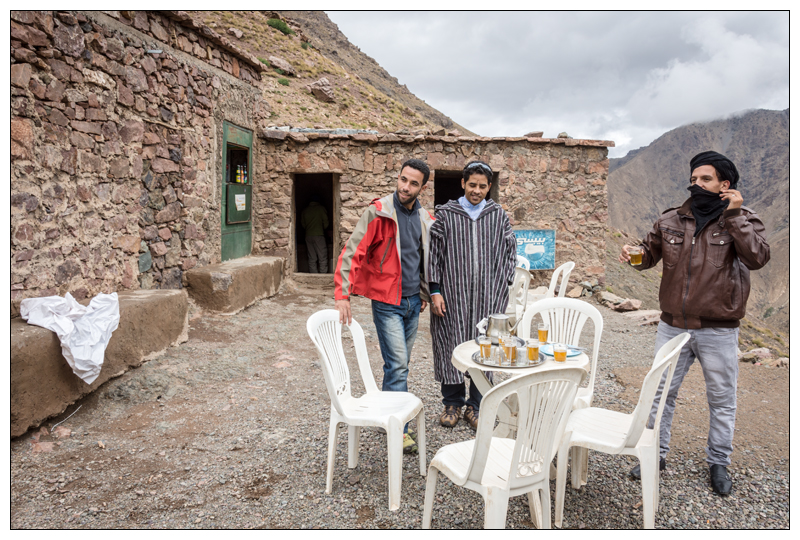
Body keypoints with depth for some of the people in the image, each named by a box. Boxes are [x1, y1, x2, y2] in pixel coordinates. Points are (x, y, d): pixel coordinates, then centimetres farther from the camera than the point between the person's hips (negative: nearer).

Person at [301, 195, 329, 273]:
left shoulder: (305, 210, 11)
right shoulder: (321, 208, 0)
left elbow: (302, 224, 12)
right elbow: (326, 223, 0)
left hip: (308, 236, 4)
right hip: (319, 235, -4)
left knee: (311, 259, 5)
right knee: (323, 258, -2)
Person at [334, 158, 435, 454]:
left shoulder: (424, 218, 8)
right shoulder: (378, 212, -12)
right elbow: (352, 252, -16)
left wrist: (424, 293, 20)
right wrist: (343, 295, -24)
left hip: (412, 302, 6)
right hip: (387, 302, -6)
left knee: (400, 364, 14)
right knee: (397, 364, -7)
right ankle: (399, 428, 5)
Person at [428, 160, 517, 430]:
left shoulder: (499, 215, 7)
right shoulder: (446, 214, 3)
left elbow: (510, 251, 10)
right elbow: (434, 253, 1)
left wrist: (503, 285, 2)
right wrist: (435, 291, -5)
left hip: (489, 296, 1)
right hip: (452, 294, -1)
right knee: (451, 346, 4)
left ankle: (476, 406, 19)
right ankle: (453, 403, 22)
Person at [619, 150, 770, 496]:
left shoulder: (743, 221, -4)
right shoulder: (671, 220, 3)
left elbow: (757, 257, -20)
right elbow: (650, 253, 10)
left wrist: (733, 214, -21)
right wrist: (634, 255, -13)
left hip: (719, 331, -2)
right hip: (673, 326, 2)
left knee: (722, 399, 13)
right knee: (661, 392, 11)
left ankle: (719, 463, 32)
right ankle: (655, 454, 28)